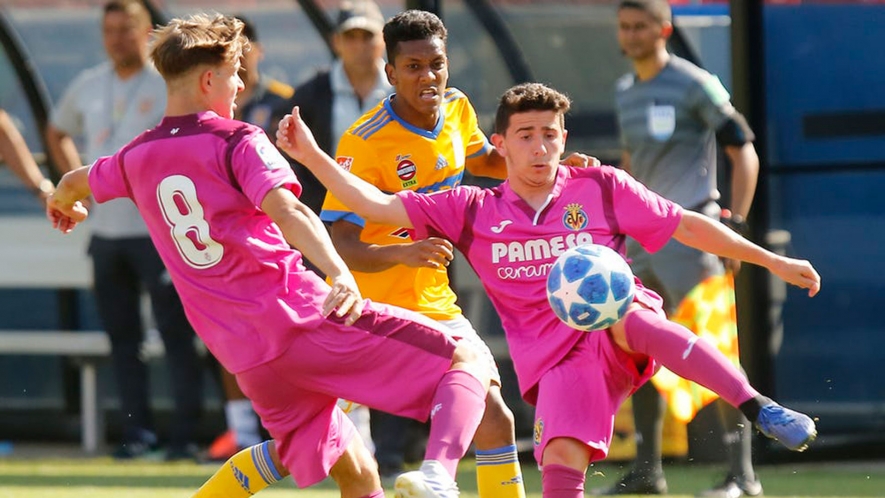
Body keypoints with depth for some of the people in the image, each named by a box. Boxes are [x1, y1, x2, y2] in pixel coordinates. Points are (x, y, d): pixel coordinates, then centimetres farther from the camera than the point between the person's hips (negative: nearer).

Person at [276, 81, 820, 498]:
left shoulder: (602, 188, 8)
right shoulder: (473, 210, 10)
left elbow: (688, 226, 12)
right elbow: (377, 205, 7)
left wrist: (771, 260, 11)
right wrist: (311, 155, -3)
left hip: (622, 339, -1)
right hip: (556, 361, 1)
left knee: (623, 311, -38)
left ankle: (759, 408, -43)